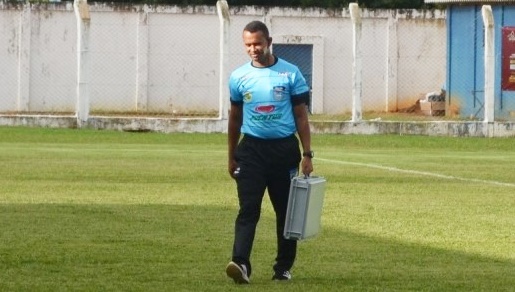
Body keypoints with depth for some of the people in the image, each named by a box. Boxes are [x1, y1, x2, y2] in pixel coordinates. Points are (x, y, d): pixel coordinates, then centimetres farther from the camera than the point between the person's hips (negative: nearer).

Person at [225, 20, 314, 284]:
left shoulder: (291, 74, 0)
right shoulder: (239, 77, 5)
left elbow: (301, 117, 3)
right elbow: (234, 118, 15)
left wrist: (307, 154, -3)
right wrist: (231, 157, 14)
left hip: (284, 149, 0)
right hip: (251, 149, 0)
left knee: (286, 211, 7)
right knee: (248, 209, -12)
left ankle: (283, 267, 17)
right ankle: (241, 263, -24)